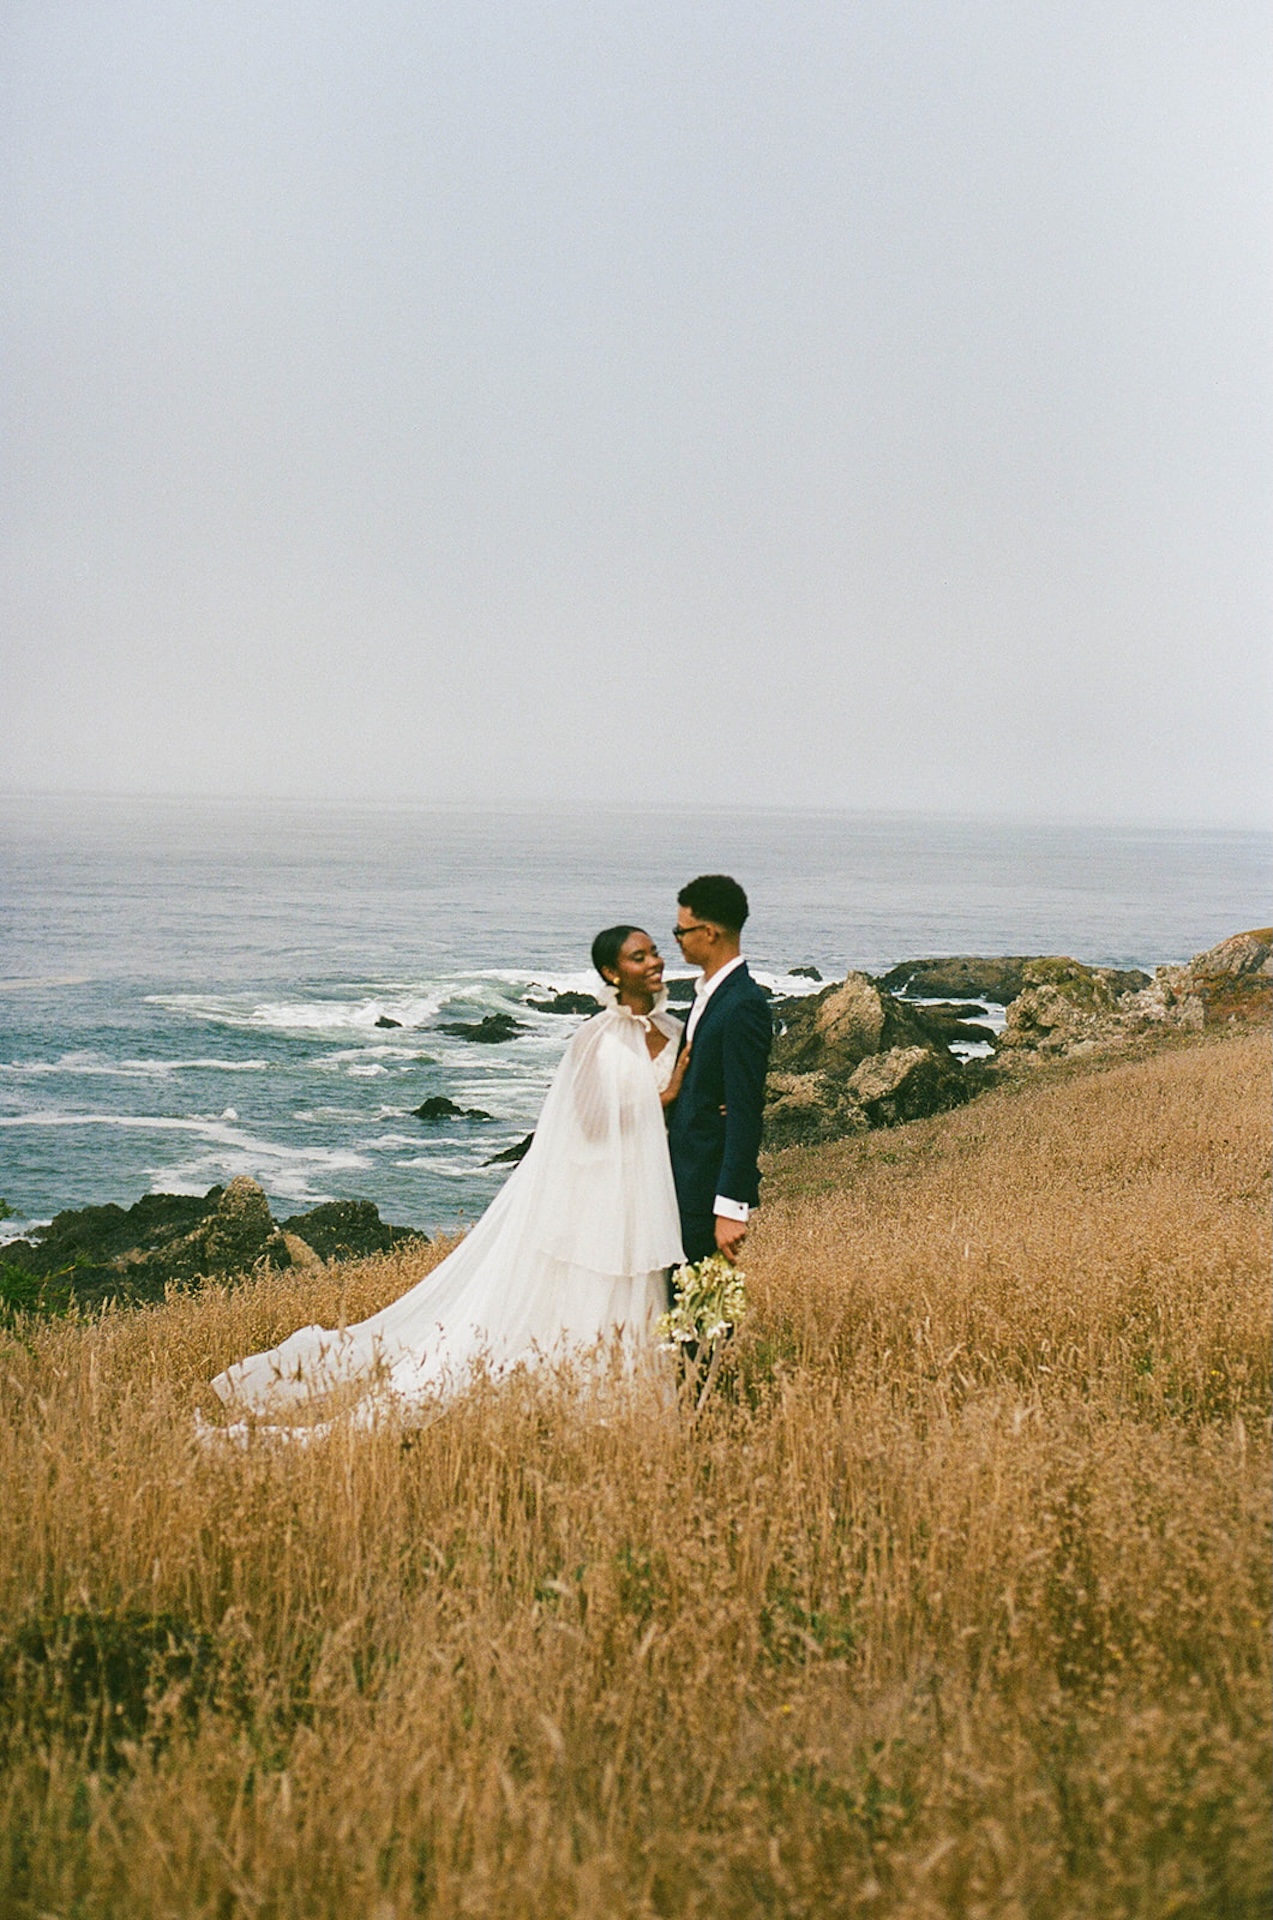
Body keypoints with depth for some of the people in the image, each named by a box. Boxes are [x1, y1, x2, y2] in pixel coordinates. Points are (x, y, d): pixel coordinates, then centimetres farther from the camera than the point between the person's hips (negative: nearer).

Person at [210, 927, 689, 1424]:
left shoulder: (672, 1028, 8)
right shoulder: (599, 1037, -12)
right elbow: (599, 1121, -16)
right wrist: (664, 1098, -15)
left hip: (645, 1196, 6)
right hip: (593, 1191, -6)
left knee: (626, 1321, 9)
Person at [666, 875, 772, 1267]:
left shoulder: (743, 1006, -19)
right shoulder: (707, 992, 11)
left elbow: (746, 1113, -22)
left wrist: (731, 1209, -23)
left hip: (711, 1186, -10)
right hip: (683, 1178, 10)